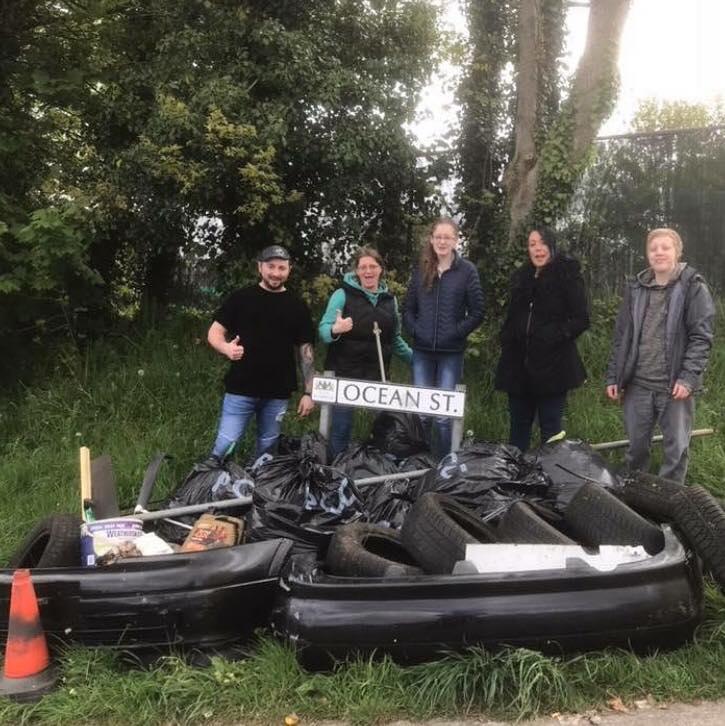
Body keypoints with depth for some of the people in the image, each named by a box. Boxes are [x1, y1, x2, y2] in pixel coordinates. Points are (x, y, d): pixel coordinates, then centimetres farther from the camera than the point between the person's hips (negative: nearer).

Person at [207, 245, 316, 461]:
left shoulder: (297, 307, 5)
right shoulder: (240, 298, 0)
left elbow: (306, 350, 5)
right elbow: (214, 332, 2)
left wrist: (308, 392, -2)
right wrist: (227, 348, -22)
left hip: (278, 394, 2)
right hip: (240, 389, -2)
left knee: (267, 449, 14)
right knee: (224, 447, -2)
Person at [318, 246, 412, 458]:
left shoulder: (390, 299, 11)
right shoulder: (343, 294, -3)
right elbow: (323, 330, -9)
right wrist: (335, 330, -30)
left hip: (378, 375, 4)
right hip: (345, 372, -4)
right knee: (341, 427, 1)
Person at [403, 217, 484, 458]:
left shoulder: (467, 271, -1)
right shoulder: (421, 270, 9)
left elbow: (477, 314, -2)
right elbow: (408, 309, 13)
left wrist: (455, 333, -10)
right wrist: (415, 331, -2)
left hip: (451, 353, -3)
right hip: (422, 351, 3)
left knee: (443, 415, -2)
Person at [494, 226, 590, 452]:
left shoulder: (567, 275, -3)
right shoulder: (521, 277, 14)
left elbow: (581, 319, -7)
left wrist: (555, 335, -18)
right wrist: (505, 339, 5)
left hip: (552, 365, -5)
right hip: (519, 365, 5)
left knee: (550, 428, 2)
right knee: (518, 425, 12)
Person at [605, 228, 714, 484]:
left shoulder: (693, 287, -2)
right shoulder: (635, 288, 9)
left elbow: (702, 337, -7)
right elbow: (621, 336, 12)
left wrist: (688, 377, -17)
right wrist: (613, 376, 7)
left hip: (674, 385, -3)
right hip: (638, 384, 3)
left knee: (676, 449, 6)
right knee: (636, 445, 14)